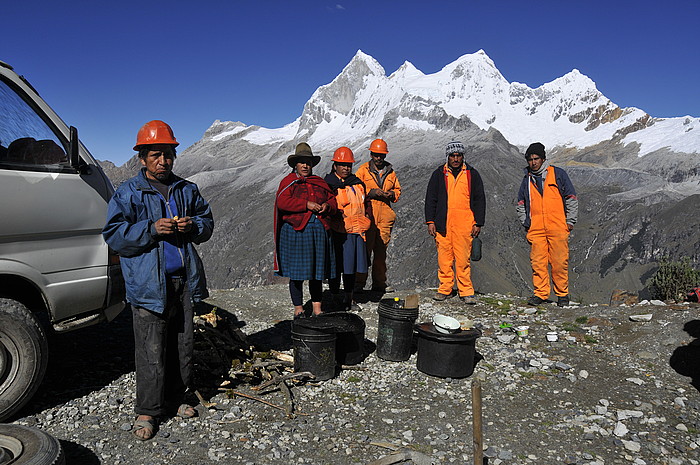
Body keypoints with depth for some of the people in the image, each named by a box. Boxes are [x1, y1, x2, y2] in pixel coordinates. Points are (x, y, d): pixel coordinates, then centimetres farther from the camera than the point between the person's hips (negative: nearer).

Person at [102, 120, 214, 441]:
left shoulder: (187, 190, 12)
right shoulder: (127, 193, -1)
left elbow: (207, 222, 17)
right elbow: (113, 234, -6)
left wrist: (193, 226, -6)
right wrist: (151, 229, -20)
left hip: (184, 281, 5)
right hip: (148, 284, -4)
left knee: (182, 344, 13)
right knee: (151, 352, -1)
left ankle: (175, 399, 29)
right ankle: (147, 411, 14)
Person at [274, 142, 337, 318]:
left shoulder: (320, 183, 18)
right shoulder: (288, 182, 3)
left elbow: (333, 200, 17)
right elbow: (282, 202, -13)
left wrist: (327, 206, -6)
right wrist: (306, 204, -19)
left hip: (319, 231, 4)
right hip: (295, 231, -4)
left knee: (317, 271, 8)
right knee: (297, 272, 1)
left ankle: (317, 309, 18)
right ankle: (298, 309, 13)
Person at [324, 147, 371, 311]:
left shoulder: (358, 183, 14)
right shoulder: (328, 184, -1)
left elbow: (366, 203, 24)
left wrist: (365, 222, 12)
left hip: (356, 230, 5)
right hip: (337, 231, -5)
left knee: (351, 266, 12)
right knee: (336, 266, 0)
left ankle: (349, 299, 23)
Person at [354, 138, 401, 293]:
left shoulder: (390, 172, 16)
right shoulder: (363, 170, 4)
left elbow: (397, 189, 22)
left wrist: (391, 194, 0)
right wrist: (371, 192, -13)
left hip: (385, 216, 4)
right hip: (367, 215, -4)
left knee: (381, 250, 8)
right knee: (365, 249, -7)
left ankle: (379, 282, 16)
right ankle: (359, 282, 0)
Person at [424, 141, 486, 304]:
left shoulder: (472, 174, 10)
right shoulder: (439, 174, 11)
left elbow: (479, 200, 10)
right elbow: (430, 199, 12)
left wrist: (478, 223, 3)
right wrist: (430, 221, 4)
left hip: (464, 224, -1)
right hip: (442, 223, 1)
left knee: (463, 258, -3)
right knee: (444, 257, 2)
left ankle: (466, 291, 4)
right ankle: (445, 289, 13)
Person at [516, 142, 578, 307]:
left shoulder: (558, 174, 5)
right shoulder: (527, 179, 14)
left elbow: (571, 198, 6)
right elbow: (520, 204, 23)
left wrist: (570, 221, 1)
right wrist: (526, 223, 12)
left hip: (557, 228, -3)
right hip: (536, 230, 3)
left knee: (559, 262, -2)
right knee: (538, 262, -1)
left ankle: (562, 294, 11)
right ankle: (540, 293, 7)